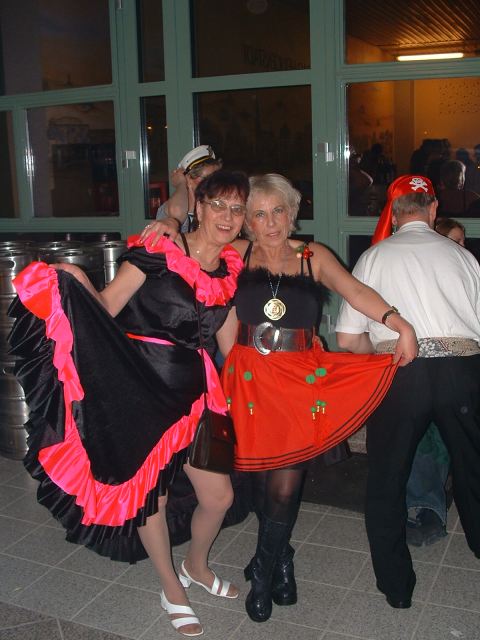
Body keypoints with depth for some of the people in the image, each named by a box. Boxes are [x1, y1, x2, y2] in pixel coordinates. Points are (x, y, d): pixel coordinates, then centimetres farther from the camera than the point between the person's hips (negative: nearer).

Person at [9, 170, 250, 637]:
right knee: (149, 495, 12)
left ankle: (196, 565, 44)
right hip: (137, 388, -5)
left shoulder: (231, 268, 4)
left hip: (190, 391, 5)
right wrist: (79, 283, -30)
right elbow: (107, 307, -14)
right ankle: (172, 588, 38)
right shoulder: (158, 251, -13)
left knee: (219, 498, 10)